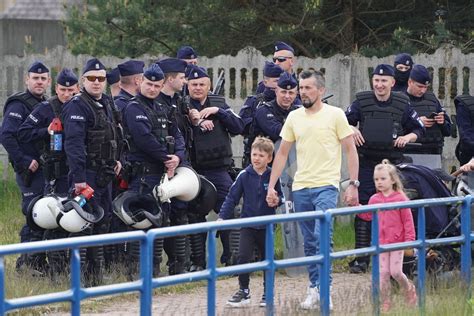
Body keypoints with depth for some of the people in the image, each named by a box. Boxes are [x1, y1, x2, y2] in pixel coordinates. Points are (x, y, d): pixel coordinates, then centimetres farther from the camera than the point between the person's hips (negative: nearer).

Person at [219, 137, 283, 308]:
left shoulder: (272, 177, -4)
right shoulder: (244, 175, -6)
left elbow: (279, 196, 7)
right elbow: (232, 197, -4)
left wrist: (276, 200, -17)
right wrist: (222, 217, -11)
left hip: (266, 225, 1)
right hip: (248, 224, -1)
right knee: (243, 257, -11)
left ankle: (268, 292, 23)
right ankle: (243, 291, 3)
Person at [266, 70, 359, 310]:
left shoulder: (335, 115, -3)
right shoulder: (294, 117, 9)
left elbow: (350, 150, -2)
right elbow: (282, 153, 14)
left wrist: (353, 185, -9)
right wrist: (271, 186, 9)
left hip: (326, 186, -5)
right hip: (301, 188, 5)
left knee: (322, 236, -17)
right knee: (309, 243, 10)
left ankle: (323, 290, -12)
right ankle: (314, 289, 18)